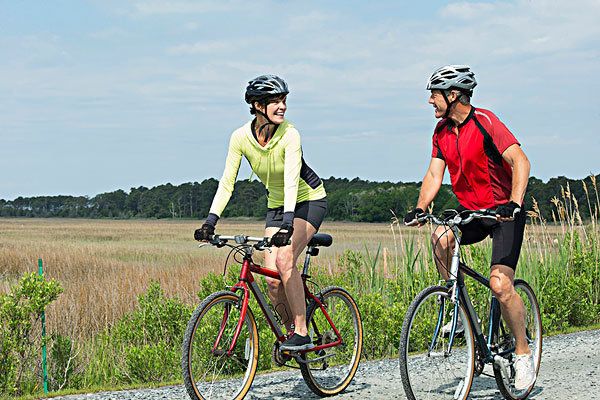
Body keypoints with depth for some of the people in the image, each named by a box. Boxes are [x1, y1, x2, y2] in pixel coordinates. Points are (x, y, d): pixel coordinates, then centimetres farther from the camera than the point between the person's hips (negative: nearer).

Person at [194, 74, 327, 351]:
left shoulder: (289, 134, -24)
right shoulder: (241, 137, -14)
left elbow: (291, 182, -34)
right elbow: (227, 182, -12)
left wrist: (287, 224, -45)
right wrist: (210, 222, -22)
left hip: (309, 200, -4)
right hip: (276, 205, 4)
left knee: (284, 259, -25)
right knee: (272, 279, -8)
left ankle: (302, 333, -17)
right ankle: (290, 332, 12)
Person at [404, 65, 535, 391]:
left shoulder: (485, 122, -18)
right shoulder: (442, 131, 4)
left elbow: (520, 161, -28)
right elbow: (434, 174, 1)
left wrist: (514, 204, -41)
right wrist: (420, 208, -17)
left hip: (504, 212, -6)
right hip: (470, 210, 6)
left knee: (500, 285, -19)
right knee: (440, 235, -26)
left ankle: (523, 353, 1)